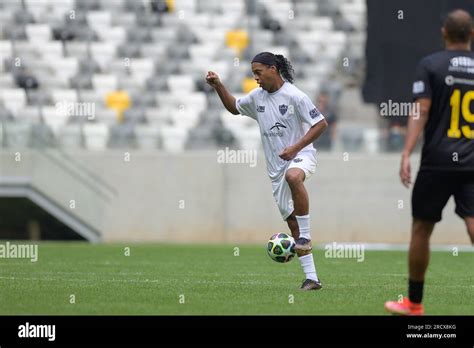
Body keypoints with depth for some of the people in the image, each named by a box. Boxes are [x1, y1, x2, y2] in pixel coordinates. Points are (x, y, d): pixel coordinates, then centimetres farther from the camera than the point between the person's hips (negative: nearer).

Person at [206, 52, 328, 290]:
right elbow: (234, 107, 27)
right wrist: (218, 86, 12)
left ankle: (306, 236, -34)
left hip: (301, 155, -7)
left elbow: (321, 124, -13)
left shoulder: (294, 96, -11)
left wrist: (295, 148, -21)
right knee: (292, 224, 4)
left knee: (293, 176, -43)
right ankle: (311, 278, 7)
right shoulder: (257, 97, 9)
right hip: (276, 166, 7)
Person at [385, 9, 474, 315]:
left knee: (421, 229, 11)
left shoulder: (430, 65, -2)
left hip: (438, 161, -2)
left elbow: (421, 112, -10)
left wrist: (407, 154, -13)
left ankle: (414, 302, 21)